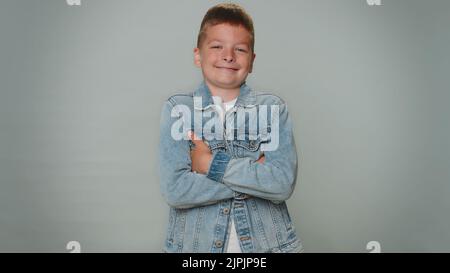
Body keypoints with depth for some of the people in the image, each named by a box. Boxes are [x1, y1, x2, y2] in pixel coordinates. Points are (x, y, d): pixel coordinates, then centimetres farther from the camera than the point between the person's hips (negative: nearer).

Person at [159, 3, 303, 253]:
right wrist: (255, 173, -17)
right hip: (195, 243, 0)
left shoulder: (273, 108, -4)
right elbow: (175, 190, -16)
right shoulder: (177, 109, -6)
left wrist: (212, 164, -17)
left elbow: (284, 183, -15)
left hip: (267, 241, 1)